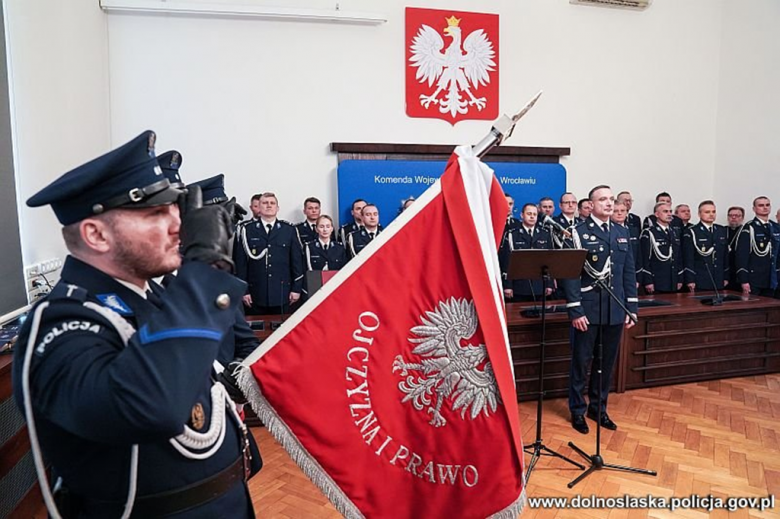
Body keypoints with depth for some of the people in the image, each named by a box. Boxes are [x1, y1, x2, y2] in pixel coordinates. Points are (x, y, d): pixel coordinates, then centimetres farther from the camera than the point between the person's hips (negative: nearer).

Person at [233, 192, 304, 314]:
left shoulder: (289, 230, 6)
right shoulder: (246, 230, 3)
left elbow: (297, 260, 5)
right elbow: (240, 262, 2)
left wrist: (296, 288, 0)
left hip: (282, 294, 1)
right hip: (256, 295, 0)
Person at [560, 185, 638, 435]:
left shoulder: (622, 233, 12)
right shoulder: (578, 232, -6)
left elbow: (629, 272, 12)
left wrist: (631, 307, 8)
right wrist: (575, 310, -14)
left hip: (615, 310, 5)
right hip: (588, 309, -5)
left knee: (607, 363, 13)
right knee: (581, 362, 6)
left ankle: (599, 408, 30)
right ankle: (578, 411, 22)